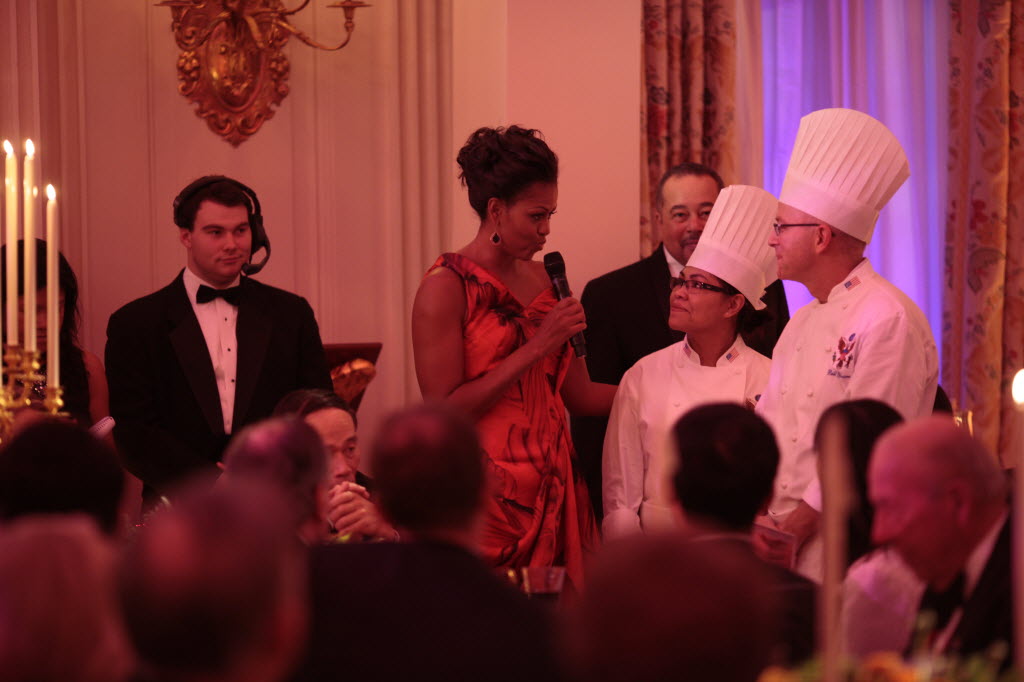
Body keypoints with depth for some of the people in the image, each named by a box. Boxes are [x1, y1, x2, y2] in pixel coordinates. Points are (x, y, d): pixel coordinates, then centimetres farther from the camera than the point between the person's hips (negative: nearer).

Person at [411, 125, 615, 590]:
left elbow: (577, 394, 15)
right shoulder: (446, 287, -8)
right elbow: (444, 409, -14)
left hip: (551, 490, 6)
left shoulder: (541, 280, 11)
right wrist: (535, 348, -15)